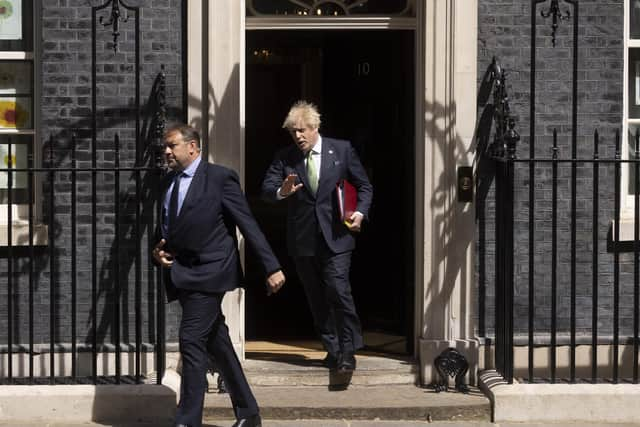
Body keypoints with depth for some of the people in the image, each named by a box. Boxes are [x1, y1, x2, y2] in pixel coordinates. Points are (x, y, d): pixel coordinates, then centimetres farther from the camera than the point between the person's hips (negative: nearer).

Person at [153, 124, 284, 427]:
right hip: (182, 275, 7)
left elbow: (248, 224, -10)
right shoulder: (168, 182, 12)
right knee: (217, 344, 13)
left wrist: (272, 267, -13)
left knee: (192, 341, -14)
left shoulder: (220, 178, -8)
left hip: (208, 273, -7)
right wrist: (159, 250, 2)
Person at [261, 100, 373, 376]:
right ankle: (332, 350, 21)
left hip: (335, 236, -3)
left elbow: (364, 186, 8)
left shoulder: (342, 150, 2)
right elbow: (266, 190, -2)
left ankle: (348, 350, -5)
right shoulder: (285, 157, 4)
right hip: (302, 239, 3)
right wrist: (281, 192, -24)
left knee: (338, 289, -14)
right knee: (316, 298, 9)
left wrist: (360, 212, -9)